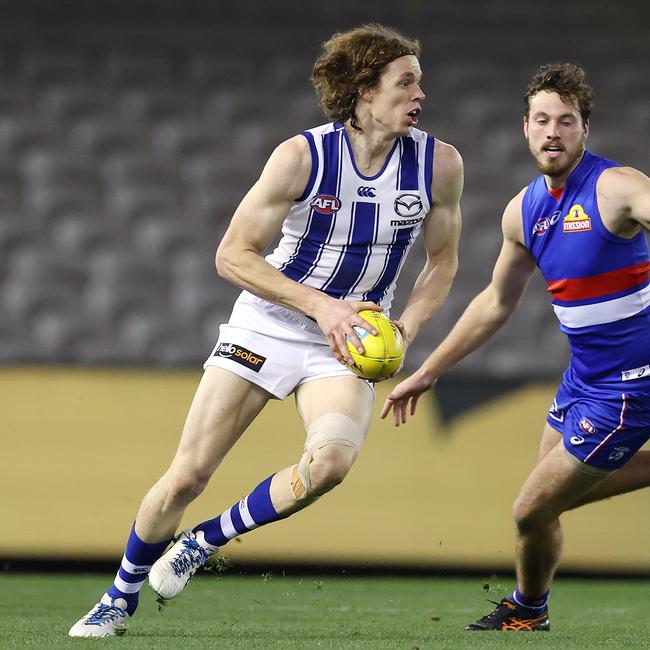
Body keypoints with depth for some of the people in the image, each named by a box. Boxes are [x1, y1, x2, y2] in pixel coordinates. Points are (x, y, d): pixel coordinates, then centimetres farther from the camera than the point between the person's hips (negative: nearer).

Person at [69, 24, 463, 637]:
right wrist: (320, 305, -21)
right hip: (266, 326, -2)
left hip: (345, 345, 2)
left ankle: (205, 541, -6)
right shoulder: (302, 156, -17)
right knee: (187, 475, -6)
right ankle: (120, 598, 20)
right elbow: (233, 255, -12)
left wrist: (404, 331, -8)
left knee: (331, 459, -29)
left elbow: (442, 261, 8)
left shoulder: (439, 163, -7)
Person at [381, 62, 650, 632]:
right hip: (584, 373, 8)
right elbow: (497, 302, 17)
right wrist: (428, 372, 20)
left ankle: (527, 611, 31)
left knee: (533, 511, 1)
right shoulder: (523, 211, 4)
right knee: (557, 492, 21)